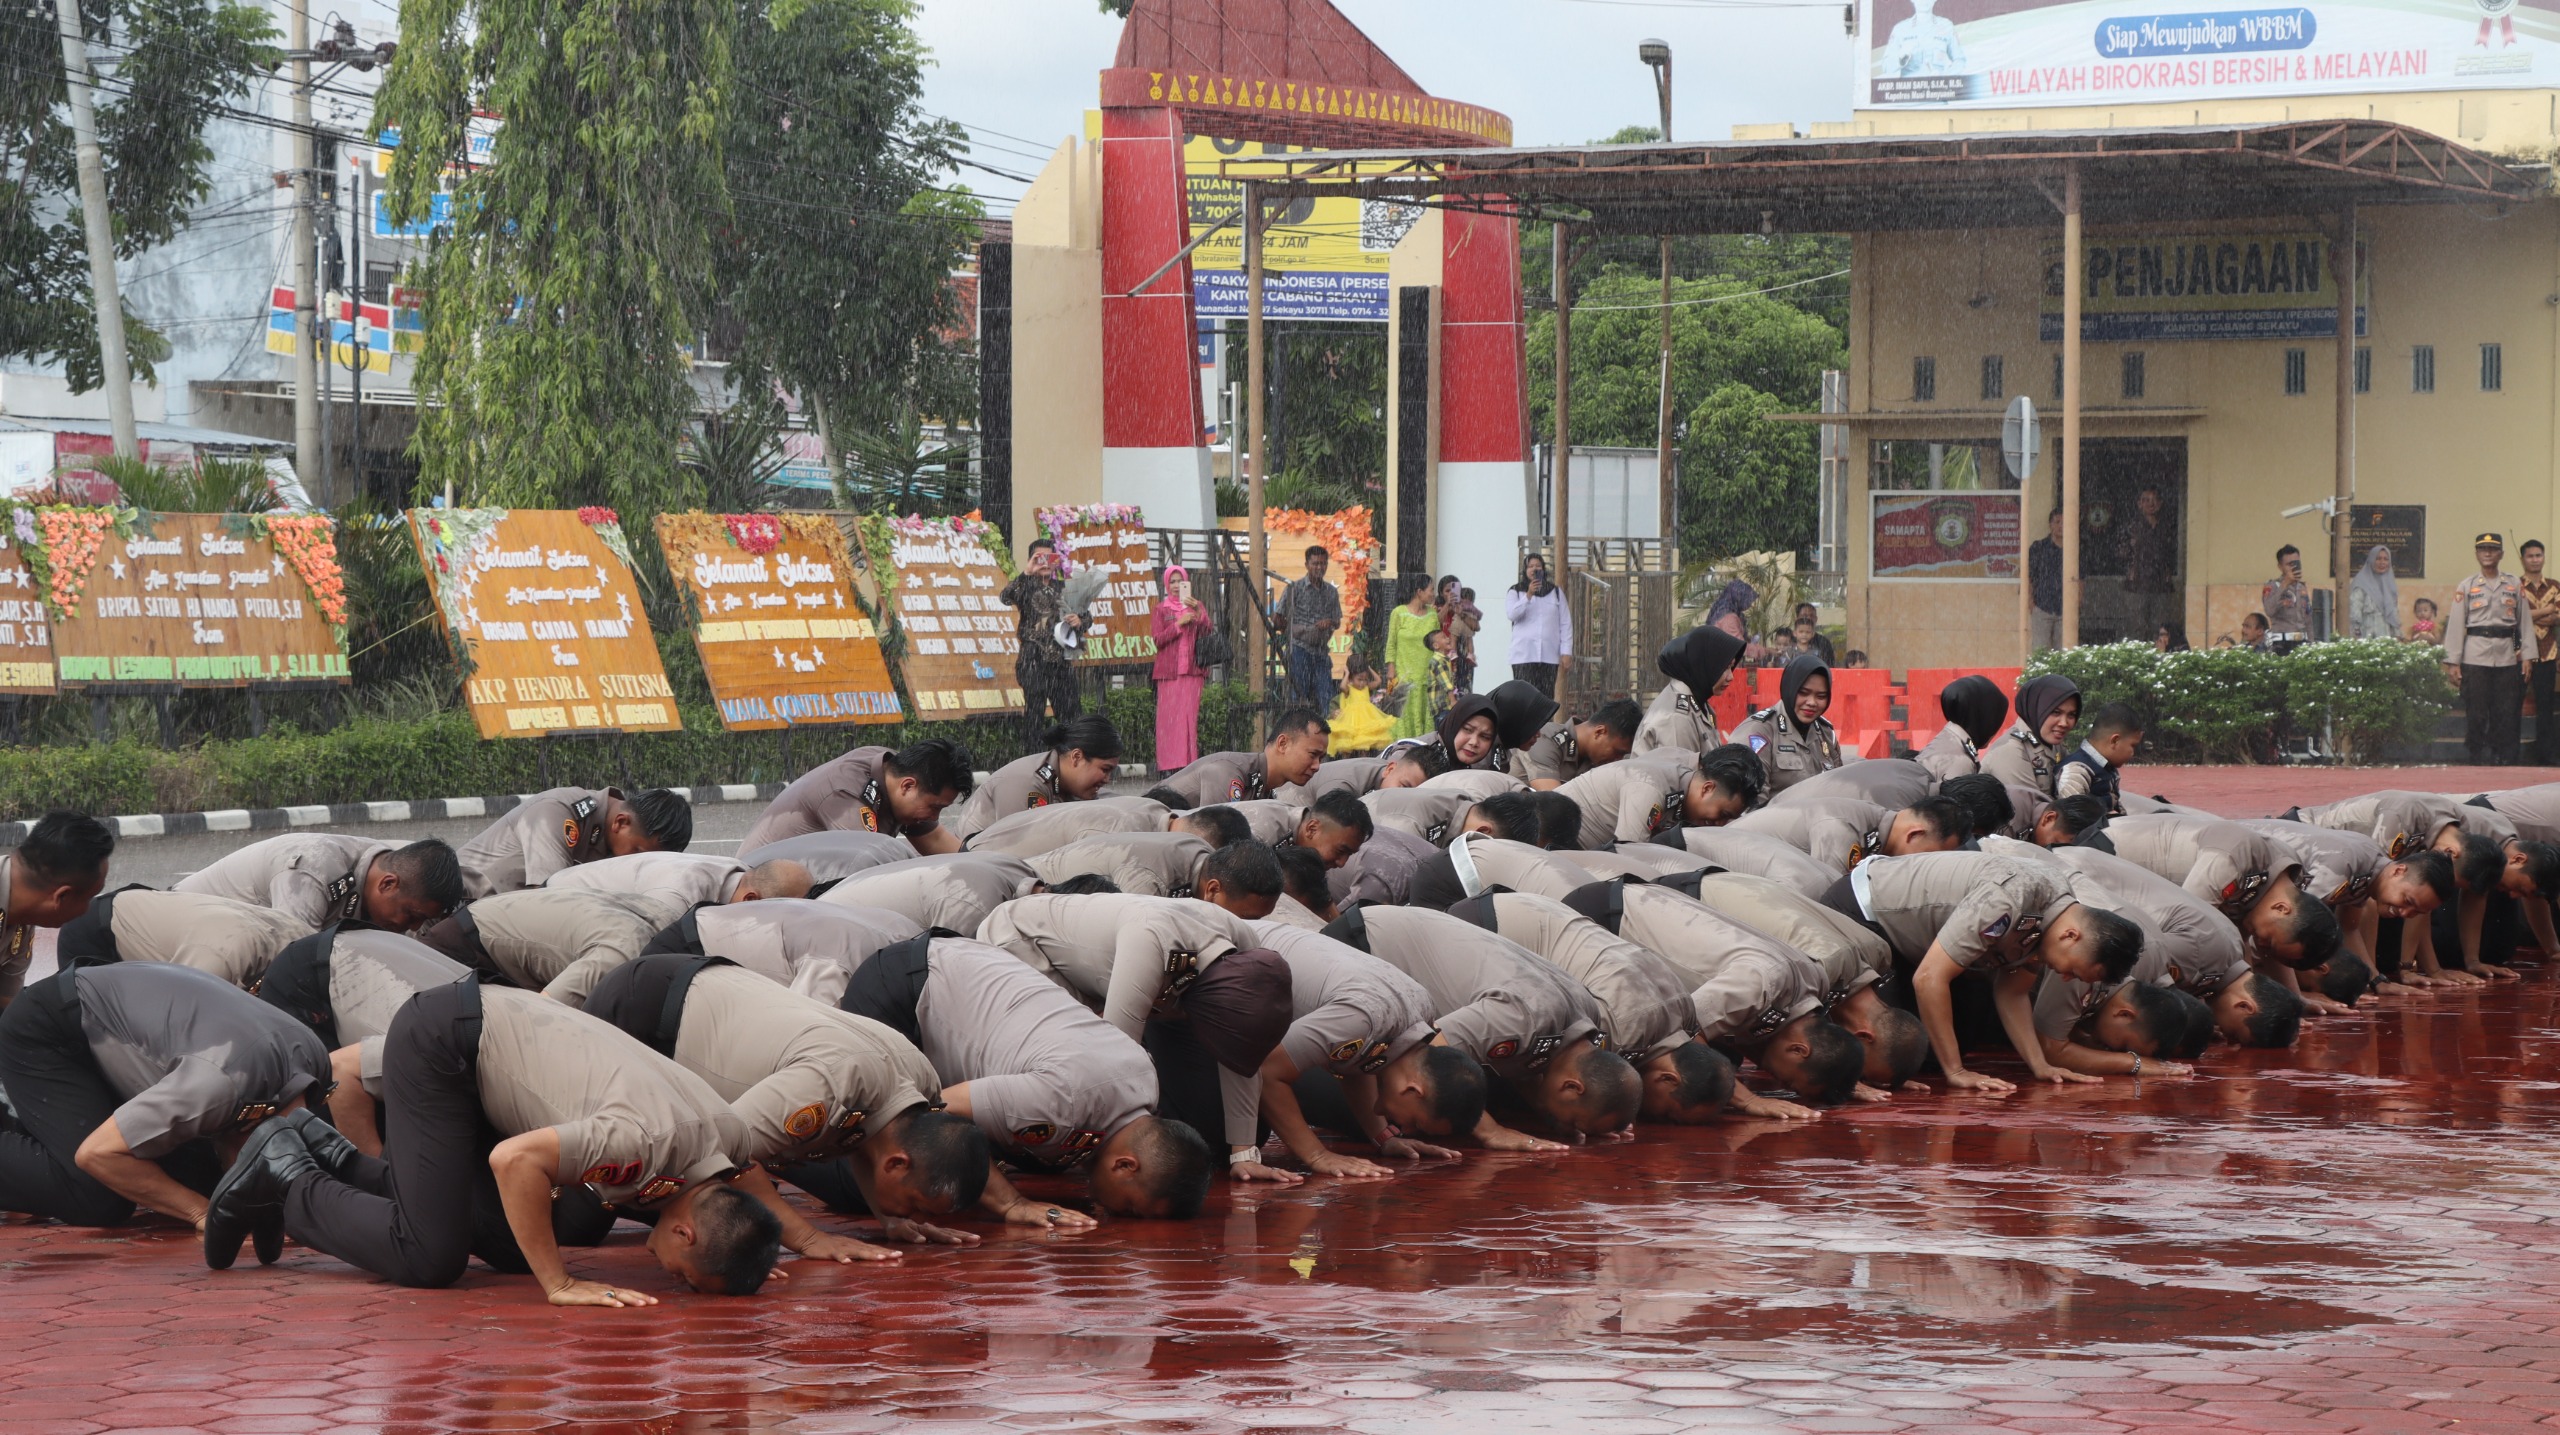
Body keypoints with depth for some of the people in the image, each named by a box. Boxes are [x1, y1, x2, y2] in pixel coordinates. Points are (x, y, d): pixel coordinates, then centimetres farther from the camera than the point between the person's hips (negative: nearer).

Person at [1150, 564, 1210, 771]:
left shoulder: (1197, 606, 15)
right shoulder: (1161, 609, 11)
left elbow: (1207, 632, 0)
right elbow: (1158, 640, 0)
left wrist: (1198, 612, -15)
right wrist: (1179, 623, -10)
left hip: (1192, 670, 1)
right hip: (1168, 670, -1)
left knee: (1191, 714, -7)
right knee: (1169, 715, -8)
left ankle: (1190, 760, -8)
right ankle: (1170, 762, -8)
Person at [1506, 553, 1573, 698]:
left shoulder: (1555, 592, 13)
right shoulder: (1515, 592, 8)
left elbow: (1565, 623, 10)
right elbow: (1512, 614, -10)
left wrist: (1566, 651, 2)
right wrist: (1529, 595, -20)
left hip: (1549, 655, 2)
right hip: (1524, 655, -2)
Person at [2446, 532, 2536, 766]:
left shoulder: (2514, 586, 10)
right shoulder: (2466, 587, 5)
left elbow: (2525, 621, 10)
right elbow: (2456, 624, 2)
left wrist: (2527, 656, 2)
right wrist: (2453, 662, -3)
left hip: (2507, 657, 2)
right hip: (2475, 657, -2)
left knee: (2508, 712, 0)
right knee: (2476, 713, -3)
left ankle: (2505, 761, 7)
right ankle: (2480, 761, 3)